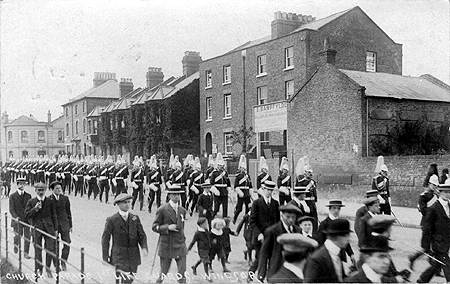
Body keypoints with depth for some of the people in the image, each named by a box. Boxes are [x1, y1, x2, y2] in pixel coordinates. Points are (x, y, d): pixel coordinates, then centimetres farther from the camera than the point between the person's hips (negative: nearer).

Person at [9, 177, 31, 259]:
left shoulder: (28, 196, 7)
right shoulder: (12, 196, -1)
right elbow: (11, 209, -6)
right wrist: (16, 217, -21)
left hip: (27, 220, 2)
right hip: (17, 220, -2)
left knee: (27, 237, 1)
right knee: (18, 236, 4)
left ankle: (26, 253, 11)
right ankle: (16, 244, 36)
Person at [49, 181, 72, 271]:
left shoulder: (65, 198, 4)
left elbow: (68, 212, 9)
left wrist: (70, 225, 8)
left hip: (64, 224, 2)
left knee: (67, 244, -3)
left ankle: (63, 262, 14)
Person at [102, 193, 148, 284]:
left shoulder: (135, 218, 3)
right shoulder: (112, 220, -7)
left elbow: (141, 235, 2)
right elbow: (105, 239, -2)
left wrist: (144, 247, -17)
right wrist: (106, 257, -4)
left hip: (133, 256, 4)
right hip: (119, 255, -4)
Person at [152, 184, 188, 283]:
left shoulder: (183, 211, 9)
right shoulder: (162, 210, -7)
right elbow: (154, 227, -6)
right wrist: (167, 227, -19)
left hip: (180, 246, 3)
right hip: (166, 246, -3)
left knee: (182, 274, -2)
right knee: (163, 274, 8)